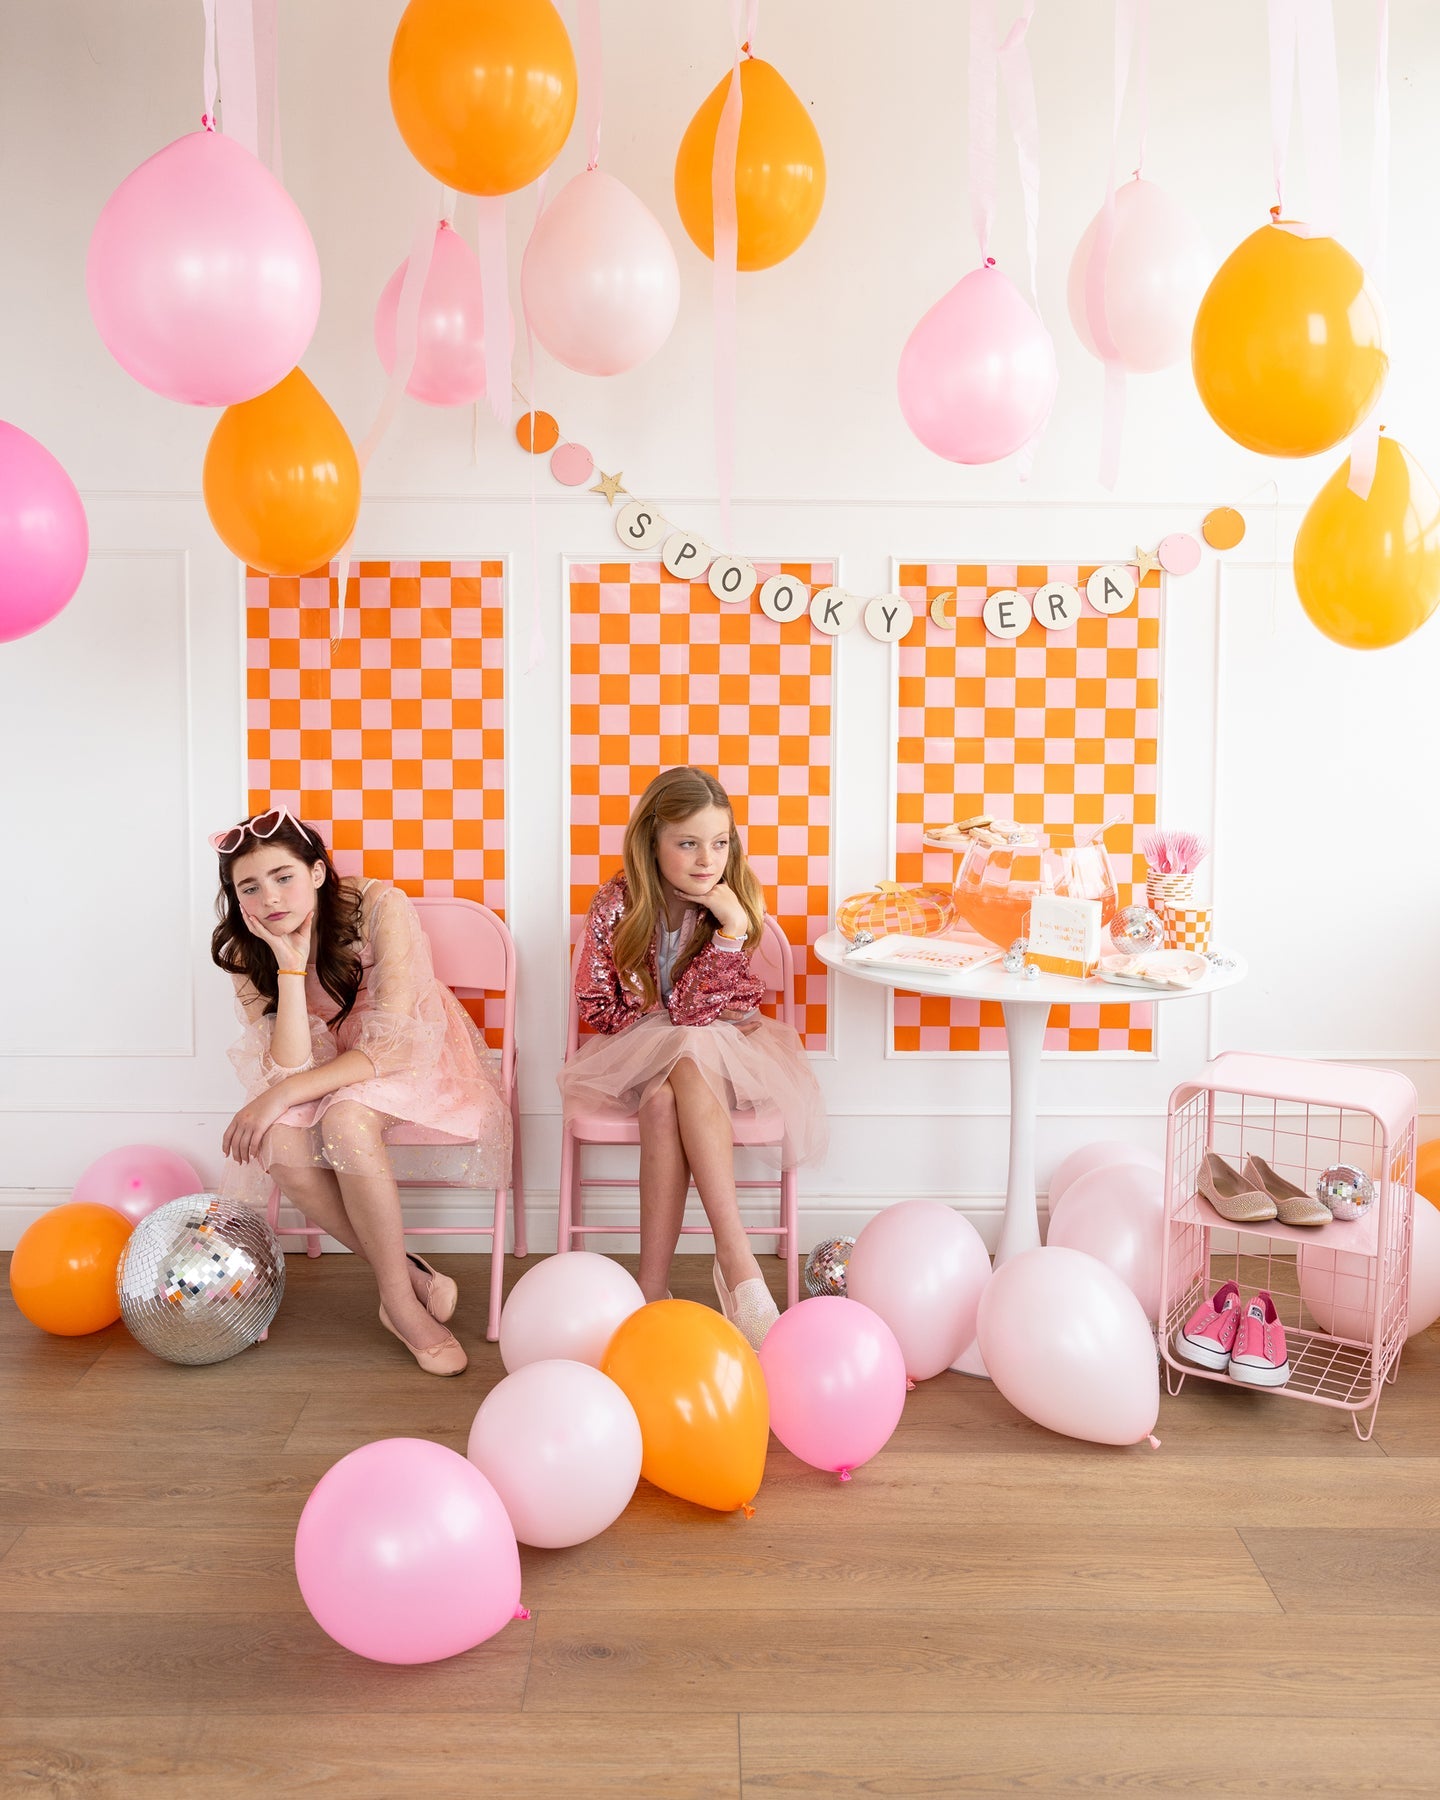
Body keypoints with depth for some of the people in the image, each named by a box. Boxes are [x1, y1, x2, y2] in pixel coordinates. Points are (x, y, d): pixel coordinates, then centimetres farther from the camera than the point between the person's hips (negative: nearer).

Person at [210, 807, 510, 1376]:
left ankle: (397, 1296, -18)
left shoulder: (379, 907, -24)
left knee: (345, 1120, -35)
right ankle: (409, 1275, -13)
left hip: (416, 1059, -4)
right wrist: (291, 965, -30)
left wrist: (282, 1094, -30)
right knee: (281, 1145, -28)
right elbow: (289, 1067, -21)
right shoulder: (250, 953, -10)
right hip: (329, 1070, 4)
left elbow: (393, 1046, -27)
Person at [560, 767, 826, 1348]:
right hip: (634, 1055, 0)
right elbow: (596, 1005, -1)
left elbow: (694, 1010, -16)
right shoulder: (618, 905, -6)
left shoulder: (736, 905, -8)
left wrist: (731, 929, -27)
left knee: (665, 1100, -35)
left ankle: (652, 1287, -38)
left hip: (713, 1050, 0)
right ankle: (737, 1261, -38)